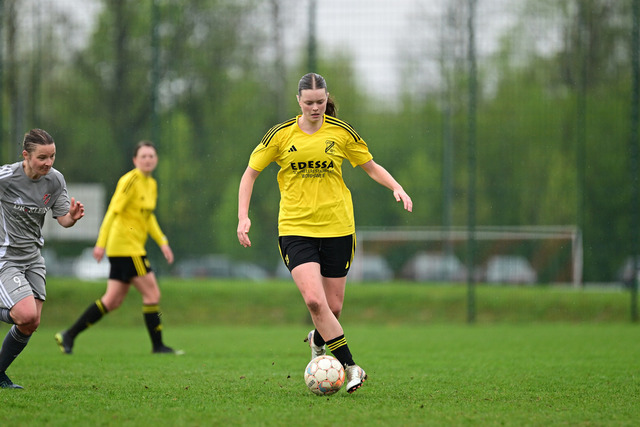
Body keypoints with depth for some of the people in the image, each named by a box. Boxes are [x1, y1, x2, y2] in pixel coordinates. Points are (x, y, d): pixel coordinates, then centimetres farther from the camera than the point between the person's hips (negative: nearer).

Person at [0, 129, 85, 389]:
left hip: (33, 257, 6)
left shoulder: (55, 180, -3)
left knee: (30, 325, 3)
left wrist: (73, 217, -21)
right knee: (27, 315, -23)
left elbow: (63, 219, 0)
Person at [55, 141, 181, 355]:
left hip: (134, 247, 9)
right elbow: (113, 211, -17)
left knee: (113, 301, 7)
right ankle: (157, 345, 0)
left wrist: (163, 243, 16)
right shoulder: (130, 180, -12)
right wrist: (101, 242, -22)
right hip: (126, 246, -9)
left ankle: (69, 336, 10)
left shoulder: (152, 185, 15)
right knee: (152, 293, -7)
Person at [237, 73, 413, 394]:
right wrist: (243, 217, -3)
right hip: (295, 228, -1)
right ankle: (350, 367, -12)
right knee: (314, 299, -20)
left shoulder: (342, 132, 2)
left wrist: (396, 187, -5)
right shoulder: (281, 135, 0)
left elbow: (371, 168, 14)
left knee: (332, 307, 4)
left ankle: (317, 340, 40)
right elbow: (250, 174, 8)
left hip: (337, 228, 1)